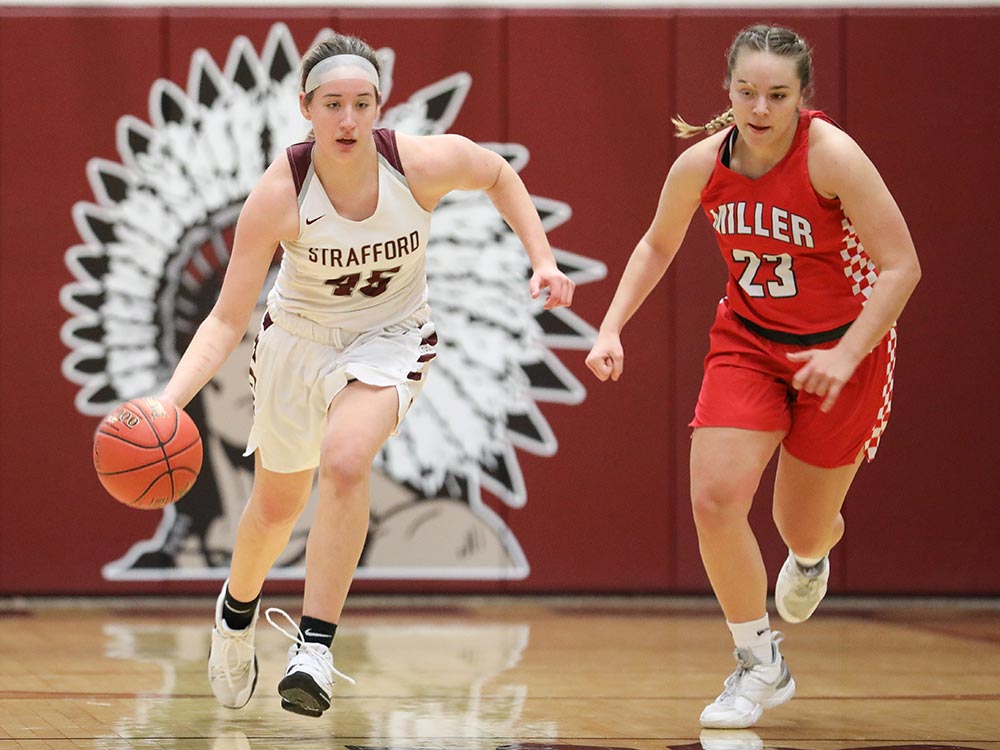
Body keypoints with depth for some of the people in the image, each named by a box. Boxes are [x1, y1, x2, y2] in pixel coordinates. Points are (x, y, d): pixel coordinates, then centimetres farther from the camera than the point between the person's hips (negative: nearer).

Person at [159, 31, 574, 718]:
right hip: (297, 338, 1)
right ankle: (238, 611, 51)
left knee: (345, 459, -31)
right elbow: (228, 319, -25)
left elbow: (499, 176, -1)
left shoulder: (423, 163, -26)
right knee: (278, 504, 18)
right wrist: (169, 399, -39)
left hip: (389, 339, -1)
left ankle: (316, 646, -26)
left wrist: (544, 262, -6)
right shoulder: (280, 194, -28)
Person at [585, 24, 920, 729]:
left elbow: (901, 265, -22)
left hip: (845, 345, -3)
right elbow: (658, 245, 9)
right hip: (748, 342, 3)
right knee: (715, 499, -16)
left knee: (804, 529, 9)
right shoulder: (702, 163, -12)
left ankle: (811, 557, 51)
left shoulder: (832, 155, -25)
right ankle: (760, 666, 4)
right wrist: (612, 328, -1)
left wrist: (845, 356, -29)